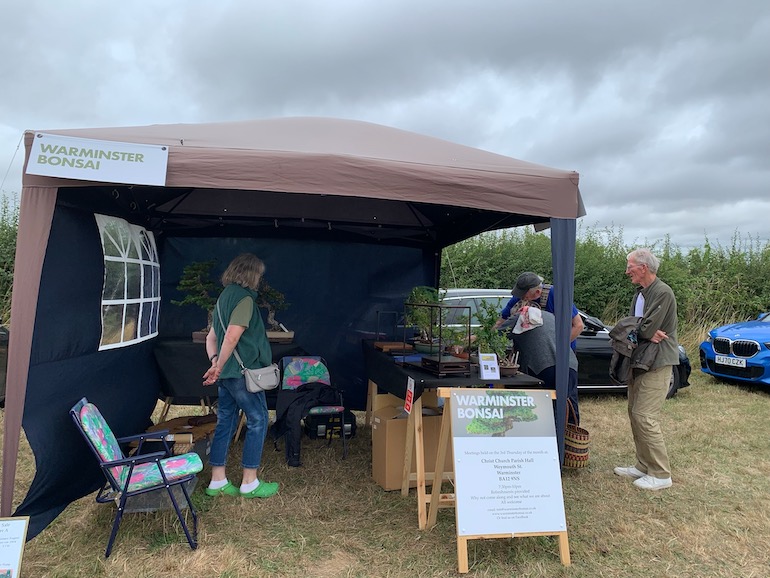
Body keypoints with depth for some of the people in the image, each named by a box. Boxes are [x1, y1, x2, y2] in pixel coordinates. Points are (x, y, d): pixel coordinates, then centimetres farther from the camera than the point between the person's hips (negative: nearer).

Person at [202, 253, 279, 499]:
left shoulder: (224, 297, 16)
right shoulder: (244, 298, -14)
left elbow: (211, 337, 16)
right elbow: (232, 336, -24)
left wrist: (215, 361, 3)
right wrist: (218, 367, -14)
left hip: (226, 373, 9)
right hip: (242, 371, -9)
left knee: (225, 422, 13)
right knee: (258, 420, 2)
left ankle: (217, 482, 20)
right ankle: (249, 483, 8)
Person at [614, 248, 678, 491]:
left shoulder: (663, 293, -16)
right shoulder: (639, 293, 14)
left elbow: (647, 329, -22)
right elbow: (638, 328, 9)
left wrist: (631, 330, -3)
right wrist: (645, 333, -12)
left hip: (656, 364, -9)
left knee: (646, 417, -9)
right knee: (635, 414, 12)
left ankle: (661, 475, 3)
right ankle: (643, 466, 24)